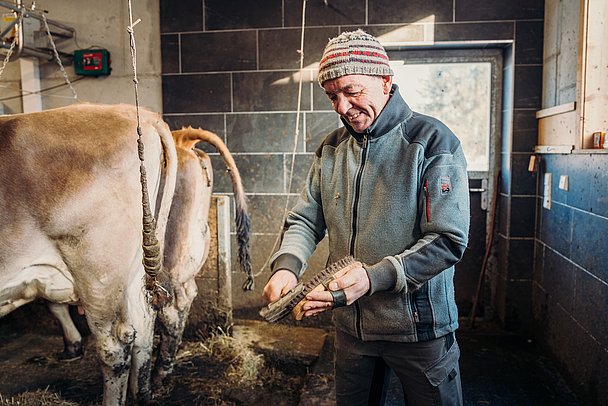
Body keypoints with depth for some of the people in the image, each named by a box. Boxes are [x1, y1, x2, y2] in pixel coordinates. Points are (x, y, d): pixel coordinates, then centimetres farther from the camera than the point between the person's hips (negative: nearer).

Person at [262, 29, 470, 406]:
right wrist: (286, 266, -15)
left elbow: (448, 241, -19)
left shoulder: (432, 142, -14)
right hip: (350, 324, 5)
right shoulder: (332, 149, 4)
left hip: (419, 327, -4)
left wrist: (374, 277, -30)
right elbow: (305, 219, 5)